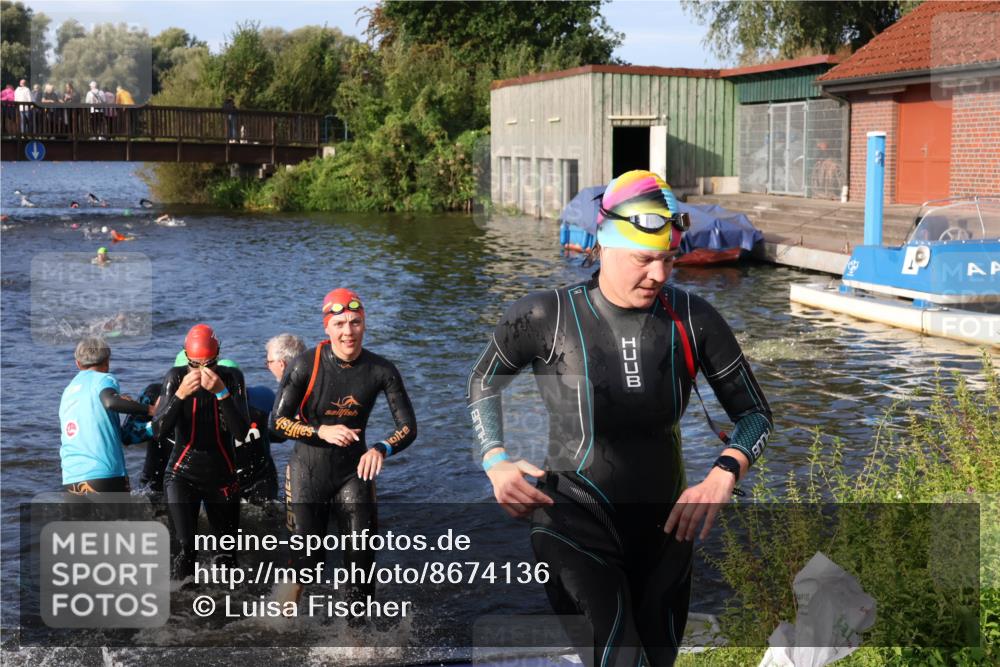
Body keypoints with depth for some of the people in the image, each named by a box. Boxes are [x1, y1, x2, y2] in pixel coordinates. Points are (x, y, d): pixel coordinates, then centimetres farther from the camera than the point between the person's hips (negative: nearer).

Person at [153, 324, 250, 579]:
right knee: (186, 547, -18)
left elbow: (241, 432, -19)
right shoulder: (176, 377, -8)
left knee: (228, 550, 9)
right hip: (183, 474, -1)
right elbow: (159, 431, -16)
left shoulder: (231, 377, -9)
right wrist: (180, 394, -28)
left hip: (222, 476, 2)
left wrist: (221, 392, -29)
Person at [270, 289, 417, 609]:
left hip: (354, 471, 2)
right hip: (308, 471, -2)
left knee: (361, 557, -3)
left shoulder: (381, 370, -10)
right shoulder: (306, 364, -15)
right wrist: (321, 432, -25)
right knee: (307, 557, 4)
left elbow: (408, 426, -8)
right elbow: (278, 420, -10)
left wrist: (381, 449, -28)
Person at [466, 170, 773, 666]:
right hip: (576, 523, -4)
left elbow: (754, 412, 3)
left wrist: (723, 476, -16)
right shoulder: (546, 317, -10)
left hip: (665, 528, 4)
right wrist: (495, 461, -8)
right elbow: (483, 384, 8)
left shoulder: (693, 320, -5)